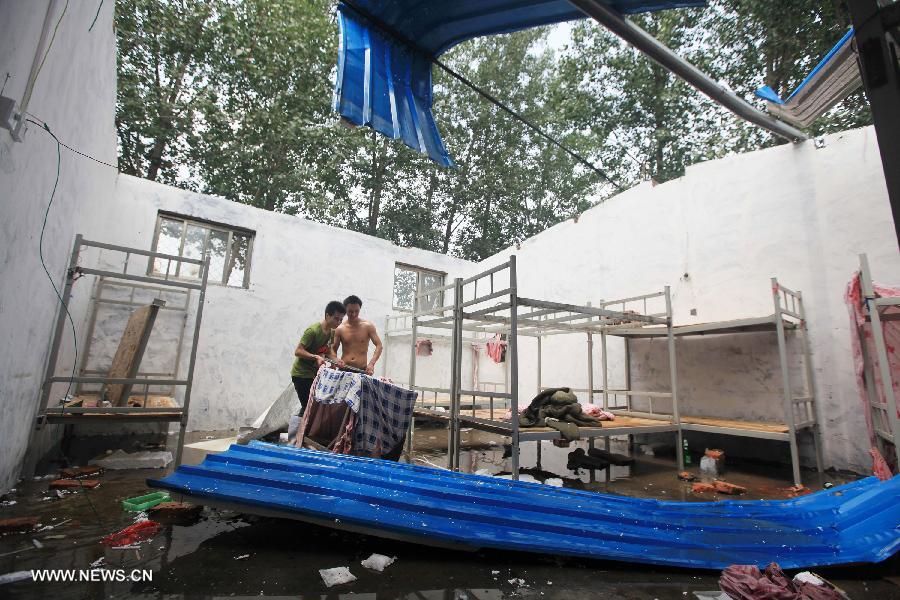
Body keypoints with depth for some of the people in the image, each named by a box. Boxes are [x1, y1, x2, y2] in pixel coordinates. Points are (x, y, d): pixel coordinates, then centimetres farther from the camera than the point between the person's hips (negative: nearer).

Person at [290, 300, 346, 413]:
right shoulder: (313, 330, -22)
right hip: (301, 374, -8)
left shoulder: (332, 332, 4)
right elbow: (298, 351, -22)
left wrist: (336, 360, -4)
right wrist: (316, 357, -35)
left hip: (315, 374, 8)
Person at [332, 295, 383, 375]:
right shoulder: (339, 329, 3)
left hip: (362, 371, -1)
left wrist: (371, 364, -16)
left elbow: (379, 346, -2)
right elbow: (333, 350, 8)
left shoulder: (368, 326, 0)